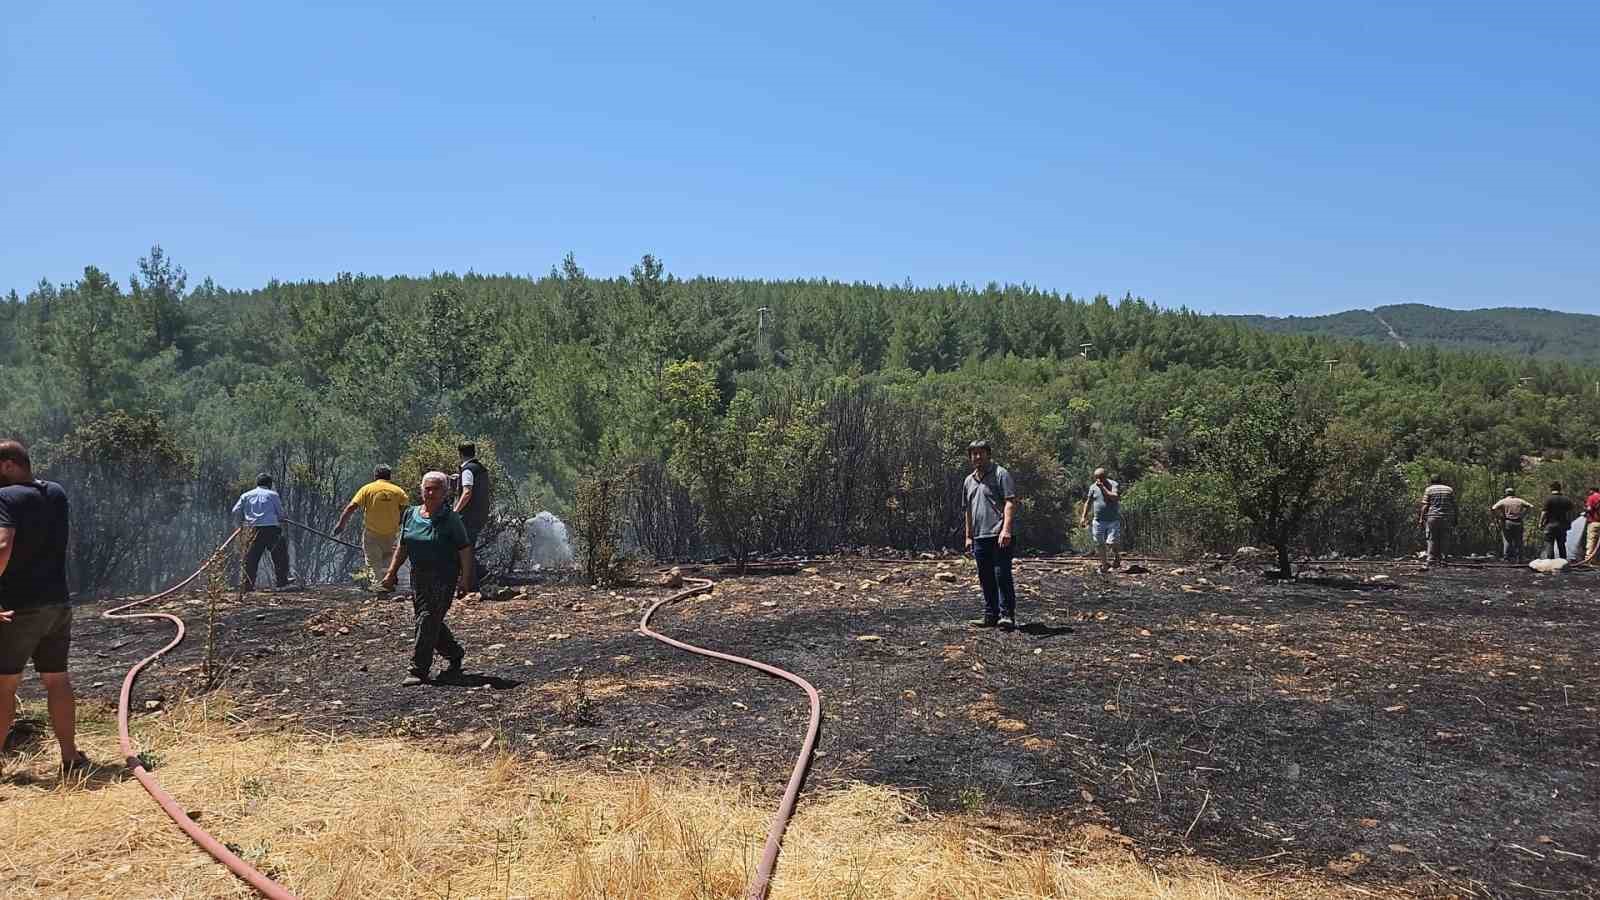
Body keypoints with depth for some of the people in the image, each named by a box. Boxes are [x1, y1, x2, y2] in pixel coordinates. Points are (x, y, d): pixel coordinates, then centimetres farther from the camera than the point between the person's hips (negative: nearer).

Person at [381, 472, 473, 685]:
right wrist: (392, 572, 10)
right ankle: (455, 655, 29)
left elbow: (465, 549, -9)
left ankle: (419, 670, -3)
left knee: (428, 621, -9)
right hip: (418, 576, 6)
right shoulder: (410, 514, 8)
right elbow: (402, 547, 16)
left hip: (443, 577, -6)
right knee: (419, 618, 11)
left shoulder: (451, 518, -7)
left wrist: (465, 578, -15)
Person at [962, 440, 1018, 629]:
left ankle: (1007, 615, -5)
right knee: (985, 579, 10)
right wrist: (968, 536, 20)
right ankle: (991, 615, 18)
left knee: (1002, 575, -9)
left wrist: (1006, 529, -21)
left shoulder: (1000, 474, -3)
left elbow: (1010, 502, -11)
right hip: (979, 537, 7)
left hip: (999, 536, -7)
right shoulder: (969, 481, 18)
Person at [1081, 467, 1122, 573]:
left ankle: (1117, 557, 19)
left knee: (1112, 542, -13)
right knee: (1099, 544, 3)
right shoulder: (1093, 487, 7)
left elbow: (1115, 498, -22)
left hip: (1113, 520, -4)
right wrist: (1084, 516, 10)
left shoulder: (1114, 485, -5)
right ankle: (1104, 565, 18)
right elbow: (1088, 502, 15)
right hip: (1099, 521, 4)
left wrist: (1103, 488, -21)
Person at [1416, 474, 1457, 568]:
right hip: (1446, 518, 2)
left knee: (1432, 540, 0)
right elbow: (1453, 505, 7)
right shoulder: (1450, 489, 11)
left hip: (1432, 517, -2)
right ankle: (1442, 560, 5)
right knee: (1444, 540, 7)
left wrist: (1421, 519, -2)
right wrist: (1454, 520, 11)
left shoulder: (1429, 489, 3)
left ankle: (1431, 561, -3)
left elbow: (1425, 506, -4)